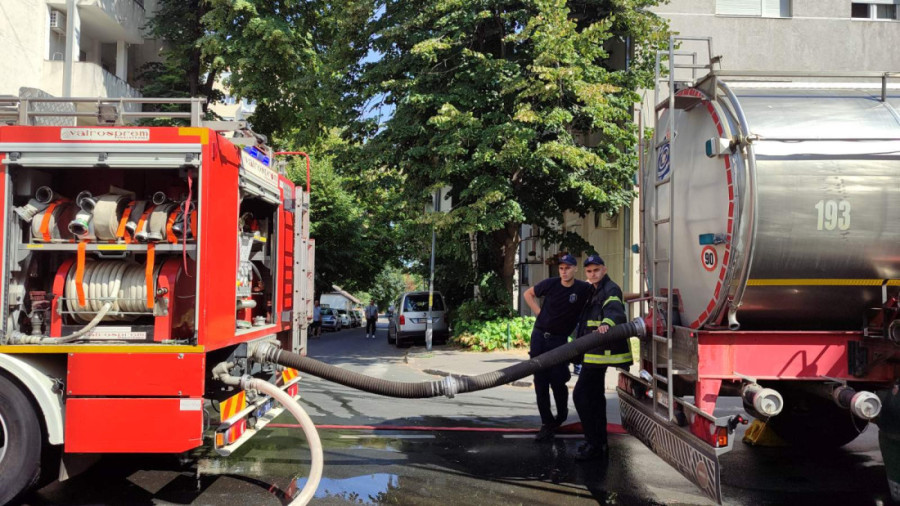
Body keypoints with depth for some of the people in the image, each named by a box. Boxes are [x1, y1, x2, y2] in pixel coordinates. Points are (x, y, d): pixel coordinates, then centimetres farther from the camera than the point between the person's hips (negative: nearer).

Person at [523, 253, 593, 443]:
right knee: (540, 382, 2)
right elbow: (528, 294, 13)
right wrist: (539, 312, 3)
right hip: (539, 336, 2)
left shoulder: (584, 289, -7)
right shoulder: (550, 284, -3)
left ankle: (561, 415, 24)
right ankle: (547, 424, 11)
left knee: (557, 381, -6)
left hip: (559, 340, -2)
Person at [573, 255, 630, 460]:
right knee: (595, 396, 16)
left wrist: (607, 322, -52)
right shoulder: (594, 291, 19)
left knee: (581, 395, -12)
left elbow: (615, 309, -33)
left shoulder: (610, 289, -12)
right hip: (594, 352, 10)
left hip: (600, 352, -10)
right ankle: (599, 442, 26)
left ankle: (594, 445, -7)